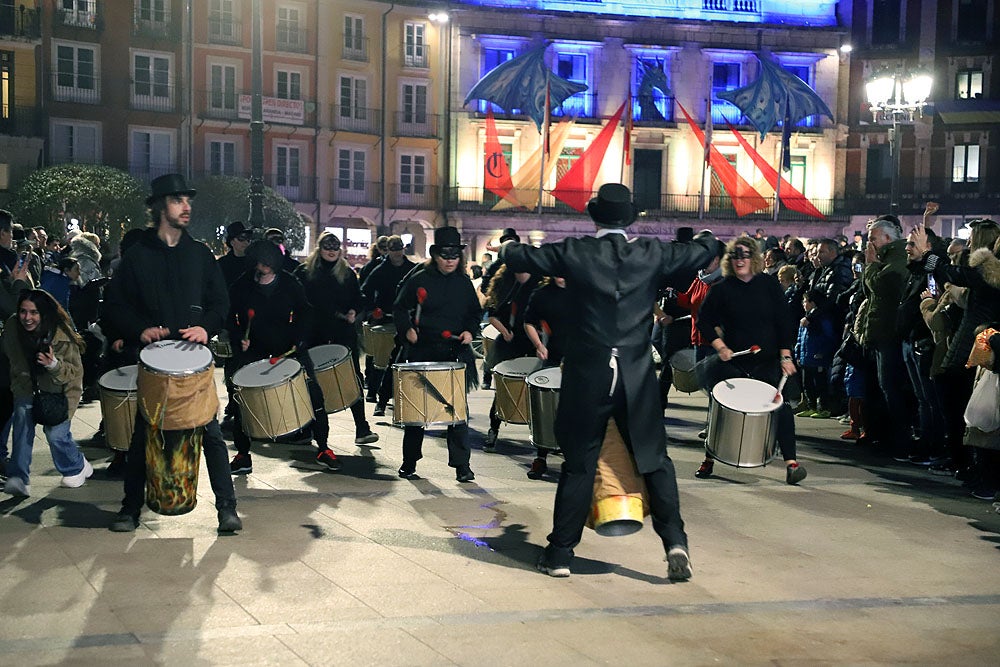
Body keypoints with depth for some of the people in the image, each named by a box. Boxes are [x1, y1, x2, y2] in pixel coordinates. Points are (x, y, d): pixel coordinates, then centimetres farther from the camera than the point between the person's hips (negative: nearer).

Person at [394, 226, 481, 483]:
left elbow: (474, 312, 16)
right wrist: (407, 329, -12)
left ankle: (461, 464, 4)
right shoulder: (419, 279, -2)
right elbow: (400, 308, 5)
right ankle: (409, 461, 21)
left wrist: (469, 330, -3)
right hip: (422, 351, -1)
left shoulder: (464, 282, 6)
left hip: (456, 353, 1)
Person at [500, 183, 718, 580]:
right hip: (637, 376, 1)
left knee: (579, 464, 7)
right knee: (654, 459, 12)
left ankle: (560, 553, 13)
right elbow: (705, 252, 13)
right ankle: (675, 541, 1)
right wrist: (706, 239, 37)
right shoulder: (652, 254, 0)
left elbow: (518, 258, 4)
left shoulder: (573, 253, -4)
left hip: (587, 374, -1)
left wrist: (506, 249, 27)